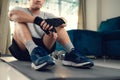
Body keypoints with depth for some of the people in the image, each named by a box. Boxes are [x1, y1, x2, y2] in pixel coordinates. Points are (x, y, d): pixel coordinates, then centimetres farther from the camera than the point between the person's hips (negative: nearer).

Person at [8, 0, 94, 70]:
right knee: (20, 21, -20)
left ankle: (71, 53, -27)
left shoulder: (47, 15, 16)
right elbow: (11, 13, -20)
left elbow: (63, 21, -3)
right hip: (23, 49, -2)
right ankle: (35, 52, -46)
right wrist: (38, 20, -34)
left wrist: (55, 22, -27)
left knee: (57, 23, -5)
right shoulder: (21, 10, 7)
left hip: (41, 48, 3)